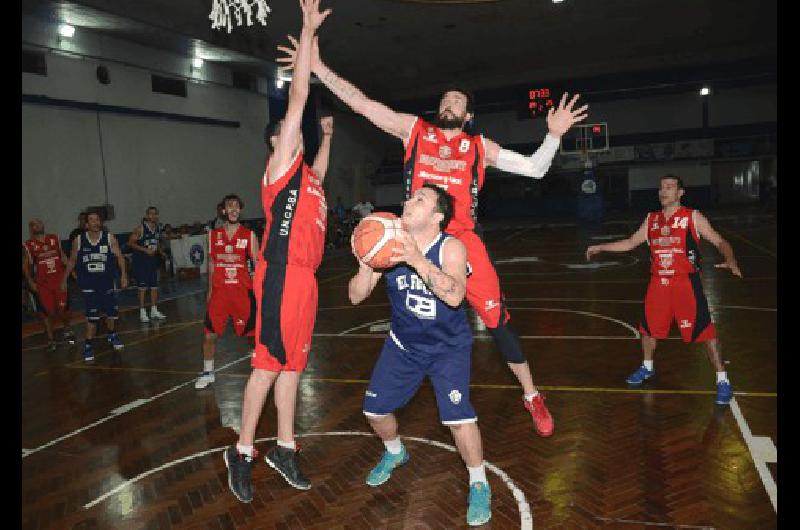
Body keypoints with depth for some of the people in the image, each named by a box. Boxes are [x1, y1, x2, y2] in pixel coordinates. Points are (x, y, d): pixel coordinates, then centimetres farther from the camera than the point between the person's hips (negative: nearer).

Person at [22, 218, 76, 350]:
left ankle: (67, 329, 29)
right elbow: (25, 265, 3)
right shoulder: (29, 245, -2)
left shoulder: (54, 238, 4)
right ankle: (50, 339, 16)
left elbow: (62, 255, 13)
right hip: (42, 283, -1)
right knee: (48, 311, 1)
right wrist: (30, 281, -5)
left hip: (59, 279, 1)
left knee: (62, 309, 0)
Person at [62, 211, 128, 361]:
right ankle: (88, 345, 3)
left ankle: (111, 335, 37)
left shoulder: (110, 238, -4)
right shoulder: (78, 240, -2)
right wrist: (64, 279, 10)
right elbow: (72, 261, 9)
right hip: (88, 284, -1)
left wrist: (123, 274, -16)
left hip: (107, 282, 1)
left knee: (112, 312, 11)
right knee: (92, 316, -8)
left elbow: (119, 256, -5)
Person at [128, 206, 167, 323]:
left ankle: (154, 311, 19)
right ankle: (142, 313, 6)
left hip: (153, 259, 6)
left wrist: (160, 251, 5)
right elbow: (131, 243, -14)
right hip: (141, 260, -6)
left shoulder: (158, 228, 6)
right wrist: (145, 250, -21)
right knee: (142, 287, -2)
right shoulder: (140, 228, -13)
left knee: (154, 286, 9)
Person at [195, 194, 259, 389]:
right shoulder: (214, 235, 6)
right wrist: (210, 290, 14)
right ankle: (208, 373, 22)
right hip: (219, 291, 2)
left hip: (243, 291, -2)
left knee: (253, 333, 4)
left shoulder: (249, 235, -2)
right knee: (209, 334, 3)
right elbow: (211, 263, 14)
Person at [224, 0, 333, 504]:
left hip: (304, 276, 8)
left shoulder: (308, 173, 20)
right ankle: (242, 453, 9)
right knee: (269, 363, -4)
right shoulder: (280, 165, -1)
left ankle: (285, 449, 21)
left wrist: (327, 134, 43)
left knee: (292, 363, 11)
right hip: (281, 275, -8)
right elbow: (298, 96, -6)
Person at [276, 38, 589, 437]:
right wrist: (318, 67, -2)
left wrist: (554, 134, -8)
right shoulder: (414, 130, 8)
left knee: (497, 318, -1)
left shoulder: (479, 147, 9)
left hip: (462, 240, 0)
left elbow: (534, 168, 8)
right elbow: (361, 103, 3)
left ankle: (531, 396, 16)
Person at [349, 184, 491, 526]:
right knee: (375, 410, 9)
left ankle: (479, 485, 9)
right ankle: (394, 453, 44)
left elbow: (455, 295, -41)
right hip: (403, 344, 4)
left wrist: (417, 260, -49)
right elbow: (356, 296, -13)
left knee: (458, 415, -19)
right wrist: (365, 266, -32)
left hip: (449, 347, -4)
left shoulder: (451, 248, -22)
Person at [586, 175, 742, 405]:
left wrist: (730, 261, -25)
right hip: (658, 283, 5)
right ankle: (647, 367, 37)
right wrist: (600, 247, 14)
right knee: (648, 327, 15)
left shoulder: (693, 217, -4)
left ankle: (723, 380, 6)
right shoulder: (652, 219, 9)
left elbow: (720, 242, -5)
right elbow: (631, 242, 17)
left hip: (686, 283, -5)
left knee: (705, 331, -6)